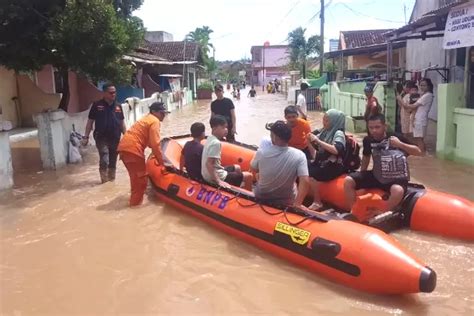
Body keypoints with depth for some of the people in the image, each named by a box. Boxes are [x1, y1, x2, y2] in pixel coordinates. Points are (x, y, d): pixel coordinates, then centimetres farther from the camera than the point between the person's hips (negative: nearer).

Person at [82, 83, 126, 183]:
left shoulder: (118, 106, 8)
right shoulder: (97, 105, -3)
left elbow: (121, 122, 14)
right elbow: (90, 121, 0)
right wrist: (86, 136, -4)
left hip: (115, 138, 4)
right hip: (102, 138, -4)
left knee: (113, 162, 11)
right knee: (104, 161, -14)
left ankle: (112, 180, 24)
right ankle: (105, 181, -2)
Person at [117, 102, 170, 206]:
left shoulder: (146, 119, 26)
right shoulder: (155, 121, -5)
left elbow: (148, 141, 31)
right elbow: (154, 144, -14)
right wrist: (161, 161, -8)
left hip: (124, 147, 10)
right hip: (132, 149, -10)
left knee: (136, 177, 23)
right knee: (140, 178, 1)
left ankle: (135, 199, 35)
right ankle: (136, 202, 8)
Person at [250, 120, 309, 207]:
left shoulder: (261, 152, -21)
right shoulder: (299, 155, -23)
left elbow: (254, 169, -1)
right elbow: (304, 181, -29)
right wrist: (298, 204, -23)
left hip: (261, 199, 1)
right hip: (286, 202, -1)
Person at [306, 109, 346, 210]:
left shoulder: (339, 133, -7)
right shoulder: (324, 132, 13)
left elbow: (336, 150, -27)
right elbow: (315, 155, 14)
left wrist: (318, 141, -23)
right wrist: (309, 141, 0)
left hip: (334, 167, -7)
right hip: (321, 164, 7)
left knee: (310, 174, -29)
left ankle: (317, 202, -13)